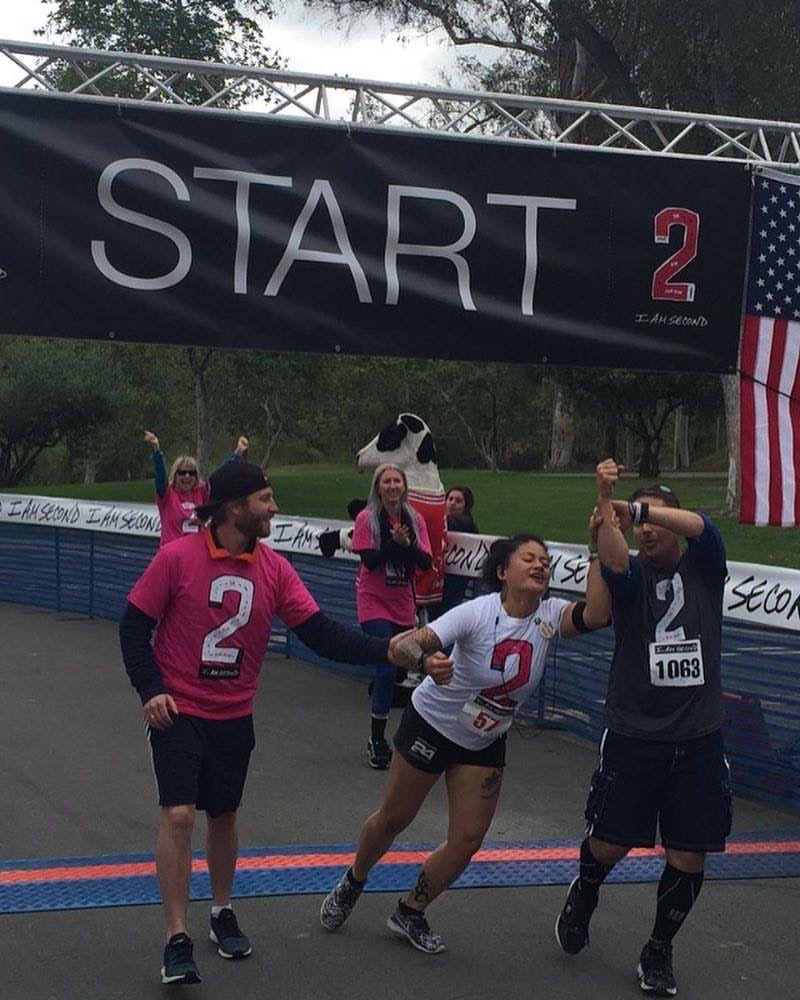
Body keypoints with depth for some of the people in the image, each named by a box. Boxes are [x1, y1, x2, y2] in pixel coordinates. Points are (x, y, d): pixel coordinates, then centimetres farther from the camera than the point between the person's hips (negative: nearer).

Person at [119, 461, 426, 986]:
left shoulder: (274, 569, -2)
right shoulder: (177, 558, -13)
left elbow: (321, 633, -8)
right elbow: (134, 626, -6)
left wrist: (386, 650, -21)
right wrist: (151, 689, -17)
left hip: (234, 717, 4)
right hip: (177, 711, -4)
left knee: (224, 815, 16)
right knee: (179, 814, -14)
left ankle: (223, 913, 38)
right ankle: (177, 940, -3)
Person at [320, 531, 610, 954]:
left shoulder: (549, 615, -15)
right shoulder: (479, 612, -28)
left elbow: (594, 614, -36)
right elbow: (419, 639, -42)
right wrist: (427, 660, -66)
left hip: (485, 743, 4)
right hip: (431, 724, -4)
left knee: (468, 840, 2)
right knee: (393, 818, 11)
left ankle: (410, 913, 25)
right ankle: (352, 883, 41)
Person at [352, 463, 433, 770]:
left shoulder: (415, 519, 3)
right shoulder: (367, 519, -8)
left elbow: (425, 562, -3)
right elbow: (369, 560, -15)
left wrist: (408, 544, -20)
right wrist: (394, 542, -27)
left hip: (403, 606, 4)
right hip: (375, 604, -4)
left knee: (395, 670, 9)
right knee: (386, 669, -13)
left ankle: (379, 737, 24)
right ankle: (376, 741, 0)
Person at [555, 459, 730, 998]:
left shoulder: (704, 568, 3)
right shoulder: (631, 574, 0)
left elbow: (700, 526, -20)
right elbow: (612, 561, -25)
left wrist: (638, 509, -33)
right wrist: (606, 501, -41)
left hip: (699, 740, 1)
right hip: (633, 736, -1)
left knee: (689, 856, 4)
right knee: (610, 844, 6)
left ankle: (659, 951, 26)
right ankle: (583, 895, 40)